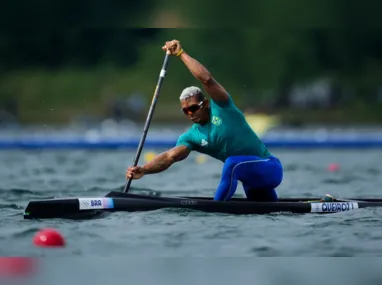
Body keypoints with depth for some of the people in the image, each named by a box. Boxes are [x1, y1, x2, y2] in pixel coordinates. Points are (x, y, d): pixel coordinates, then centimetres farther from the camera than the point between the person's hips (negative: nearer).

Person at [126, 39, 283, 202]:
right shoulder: (192, 137, 1)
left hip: (270, 168, -8)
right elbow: (170, 156, -14)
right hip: (250, 180, 8)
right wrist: (144, 170, -32)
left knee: (232, 163, -34)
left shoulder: (221, 107, -12)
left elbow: (206, 79, -27)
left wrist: (181, 53, -23)